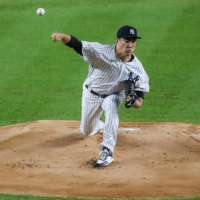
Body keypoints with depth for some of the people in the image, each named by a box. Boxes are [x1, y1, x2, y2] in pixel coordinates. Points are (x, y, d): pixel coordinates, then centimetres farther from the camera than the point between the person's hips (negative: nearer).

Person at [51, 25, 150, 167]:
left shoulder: (137, 67, -22)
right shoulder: (102, 52, -31)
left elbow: (141, 89, -12)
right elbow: (77, 45, -39)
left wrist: (139, 101, -36)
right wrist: (63, 36, -61)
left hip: (114, 95, 0)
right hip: (92, 94, 0)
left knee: (111, 108, -37)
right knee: (87, 131, 16)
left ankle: (107, 152, -30)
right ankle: (100, 126, 56)